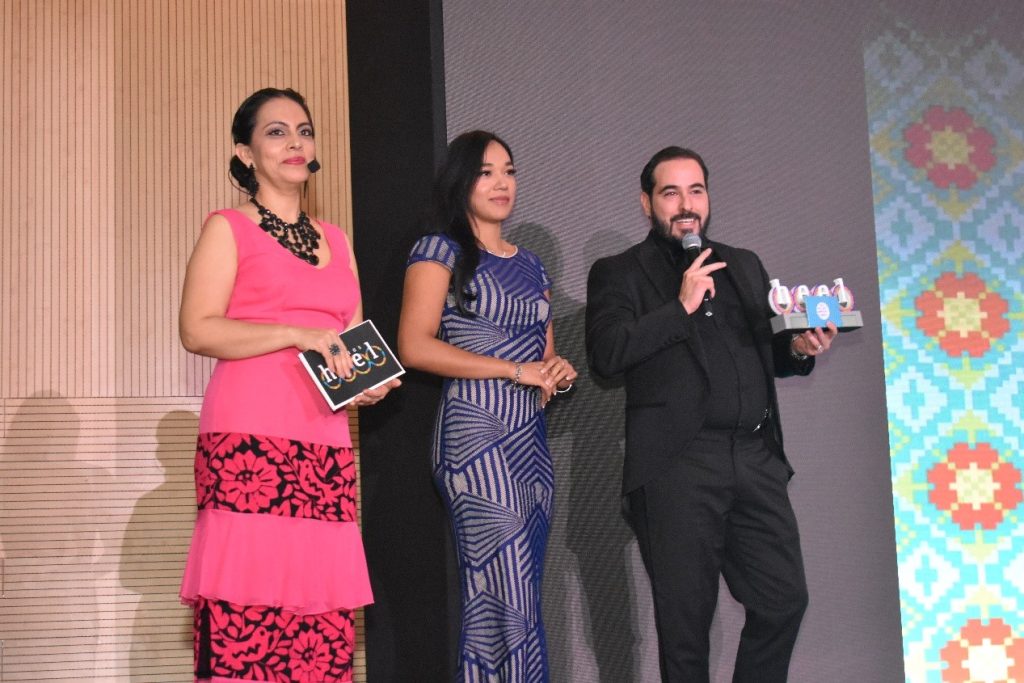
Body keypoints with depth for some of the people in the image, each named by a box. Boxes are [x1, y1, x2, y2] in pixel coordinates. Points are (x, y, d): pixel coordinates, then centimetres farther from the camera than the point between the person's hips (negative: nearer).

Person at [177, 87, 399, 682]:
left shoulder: (336, 240, 22)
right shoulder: (228, 229, 6)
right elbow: (197, 329, -6)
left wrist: (372, 382, 5)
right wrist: (298, 335, -14)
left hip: (326, 447, 5)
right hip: (248, 439, -5)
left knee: (324, 629, 0)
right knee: (244, 615, -11)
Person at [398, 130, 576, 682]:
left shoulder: (529, 264, 20)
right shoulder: (441, 251, 0)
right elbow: (415, 347, -12)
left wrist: (557, 372, 0)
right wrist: (515, 370, -12)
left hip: (531, 440, 7)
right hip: (476, 435, -7)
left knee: (491, 602, 6)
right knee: (512, 601, -11)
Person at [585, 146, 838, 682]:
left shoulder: (744, 266, 20)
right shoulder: (618, 274, 4)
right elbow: (605, 355, -11)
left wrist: (797, 348, 4)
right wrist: (681, 307, -13)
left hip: (756, 458, 5)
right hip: (676, 466, -4)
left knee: (784, 601, 3)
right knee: (686, 618, 2)